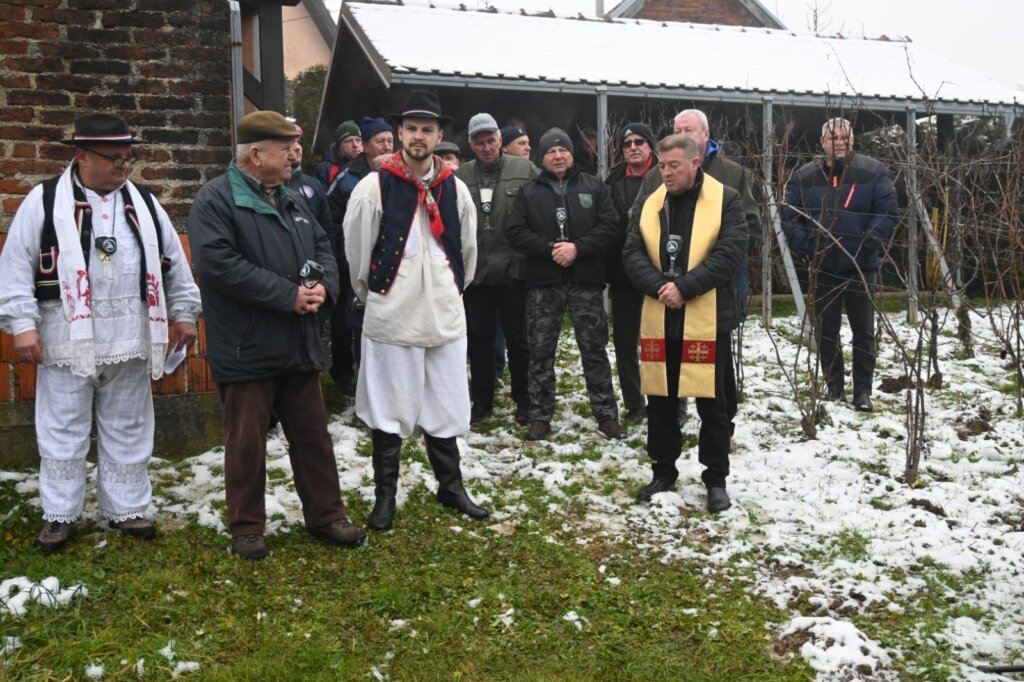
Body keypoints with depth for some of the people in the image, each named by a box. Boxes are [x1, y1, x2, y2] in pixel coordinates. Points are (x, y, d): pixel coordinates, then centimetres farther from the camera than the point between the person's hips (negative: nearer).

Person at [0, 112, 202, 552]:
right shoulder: (44, 202, -3)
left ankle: (126, 510, 25)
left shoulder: (144, 205, 7)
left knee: (128, 433, 12)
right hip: (66, 341, -3)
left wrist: (183, 313, 10)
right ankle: (59, 514, 21)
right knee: (63, 433, 7)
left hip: (128, 342, 3)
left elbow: (174, 264, 13)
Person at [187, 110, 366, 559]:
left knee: (313, 435, 14)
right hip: (246, 349, -7)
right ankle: (246, 528, 20)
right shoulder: (215, 200, -11)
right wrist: (288, 295, -21)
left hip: (299, 346, 7)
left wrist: (323, 287, -9)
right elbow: (218, 263, -23)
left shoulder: (292, 200, 15)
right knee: (246, 443, 5)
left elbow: (322, 248, 15)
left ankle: (326, 515, 27)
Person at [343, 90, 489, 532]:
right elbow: (357, 252, 0)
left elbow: (468, 251, 16)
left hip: (445, 317, 3)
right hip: (390, 318, -3)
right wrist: (373, 296, 9)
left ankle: (450, 486, 28)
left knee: (445, 407, 12)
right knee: (388, 411, 6)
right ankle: (385, 495, 20)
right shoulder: (374, 187, -7)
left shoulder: (455, 189, 5)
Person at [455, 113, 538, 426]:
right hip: (475, 272, 2)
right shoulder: (460, 178, 2)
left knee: (518, 339, 7)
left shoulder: (525, 171, -4)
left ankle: (524, 401, 22)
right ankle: (481, 401, 25)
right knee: (479, 340, 12)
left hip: (514, 270, -2)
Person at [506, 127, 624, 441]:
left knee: (594, 349, 5)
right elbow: (515, 232, -1)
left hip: (586, 281, 0)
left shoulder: (593, 186, 7)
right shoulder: (528, 192, 7)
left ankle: (606, 415, 14)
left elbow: (609, 225, -2)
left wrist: (577, 247, -15)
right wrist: (550, 249, -15)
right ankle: (540, 415, 14)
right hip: (543, 283, 0)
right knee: (541, 351, 4)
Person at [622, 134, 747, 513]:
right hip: (659, 319, 4)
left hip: (707, 319, -4)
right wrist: (657, 286, -15)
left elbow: (730, 253, -13)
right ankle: (663, 471, 26)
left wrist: (684, 287, -20)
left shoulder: (726, 200, -3)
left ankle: (716, 478, 16)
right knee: (660, 400, 11)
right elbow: (632, 252, 3)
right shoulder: (651, 203, 10)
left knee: (711, 402, 3)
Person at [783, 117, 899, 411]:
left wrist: (869, 244, -19)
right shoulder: (804, 176, 2)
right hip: (822, 268, 2)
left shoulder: (873, 172, -4)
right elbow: (790, 218, 3)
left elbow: (888, 212, -7)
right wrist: (805, 246, -12)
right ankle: (834, 388, 23)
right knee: (826, 332, 10)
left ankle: (863, 391, 15)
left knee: (863, 331, 5)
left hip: (861, 267, -2)